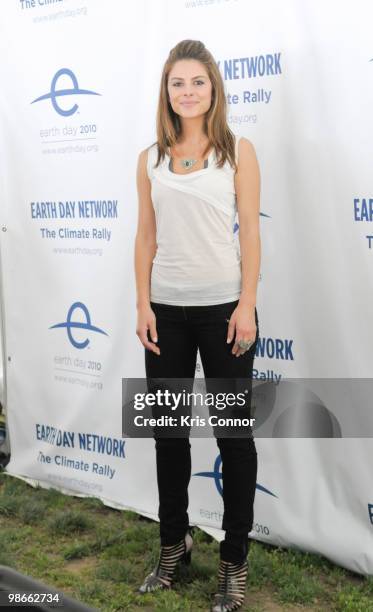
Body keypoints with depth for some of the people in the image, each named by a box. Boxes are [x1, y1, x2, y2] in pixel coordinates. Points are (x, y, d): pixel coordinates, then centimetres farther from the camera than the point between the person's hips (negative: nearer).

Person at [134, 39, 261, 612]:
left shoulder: (238, 150, 0)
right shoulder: (151, 158, 8)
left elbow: (250, 232, -4)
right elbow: (146, 236, 7)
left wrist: (247, 305, -11)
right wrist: (142, 306, 0)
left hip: (223, 306, -3)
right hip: (167, 308, 3)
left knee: (234, 432, 5)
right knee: (168, 431, 12)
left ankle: (234, 561, 19)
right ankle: (174, 542, 30)